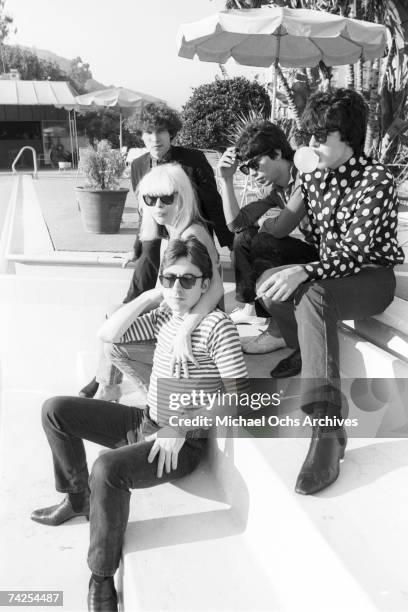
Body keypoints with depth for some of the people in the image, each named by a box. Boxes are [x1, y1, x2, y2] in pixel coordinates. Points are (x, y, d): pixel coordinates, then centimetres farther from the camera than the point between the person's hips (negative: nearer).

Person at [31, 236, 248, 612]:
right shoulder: (165, 315, 4)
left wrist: (184, 425, -22)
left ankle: (102, 578, -12)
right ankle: (78, 499, 24)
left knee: (108, 468, -35)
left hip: (183, 443, -8)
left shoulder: (216, 324, -17)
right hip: (146, 423, 8)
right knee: (55, 410, 6)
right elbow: (108, 334, 2)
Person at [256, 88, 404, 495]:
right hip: (327, 274, 7)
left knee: (313, 296, -37)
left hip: (372, 278, -7)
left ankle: (328, 430, -43)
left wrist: (304, 273, -36)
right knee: (270, 283, -17)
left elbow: (356, 250, -24)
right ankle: (302, 354, 12)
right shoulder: (314, 178, 8)